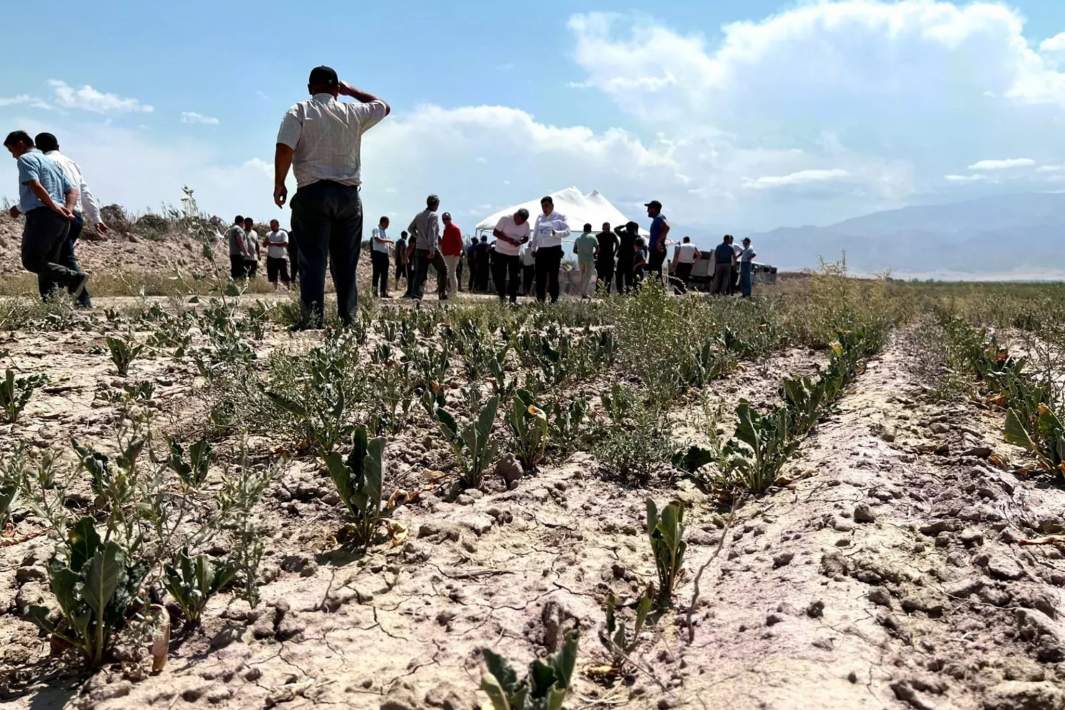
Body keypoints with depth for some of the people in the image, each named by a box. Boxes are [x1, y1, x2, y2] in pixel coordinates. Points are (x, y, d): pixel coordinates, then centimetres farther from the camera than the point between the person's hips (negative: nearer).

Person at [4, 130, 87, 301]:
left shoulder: (26, 159, 1)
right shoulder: (52, 162, 28)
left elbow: (35, 186, -16)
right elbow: (73, 190, 20)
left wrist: (54, 207, -14)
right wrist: (68, 210, 5)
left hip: (42, 216, -8)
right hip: (62, 221, 8)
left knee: (31, 261, -10)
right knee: (47, 264, 7)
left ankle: (73, 277, -25)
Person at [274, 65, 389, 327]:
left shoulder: (299, 112, 1)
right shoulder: (353, 113, 9)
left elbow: (284, 149, -11)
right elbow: (383, 106, 28)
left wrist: (279, 184, -2)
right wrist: (351, 90, 30)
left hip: (313, 193, -2)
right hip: (349, 195, 3)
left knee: (312, 259, -4)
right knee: (346, 262, 8)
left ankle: (313, 319, -12)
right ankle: (349, 319, 9)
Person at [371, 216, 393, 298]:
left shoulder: (385, 231, 20)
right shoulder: (376, 229, -4)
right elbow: (378, 240, -19)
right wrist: (388, 240, -14)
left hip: (385, 254, 8)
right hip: (377, 253, -8)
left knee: (384, 274, 6)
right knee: (376, 273, -7)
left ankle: (383, 292, 9)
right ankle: (374, 290, -3)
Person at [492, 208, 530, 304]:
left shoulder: (526, 224, -5)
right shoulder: (505, 219, -15)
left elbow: (526, 237, 6)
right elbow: (495, 232, -14)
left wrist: (520, 242, -18)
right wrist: (509, 240, -26)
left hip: (515, 253, 3)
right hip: (501, 252, -2)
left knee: (514, 276, -1)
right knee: (500, 275, -2)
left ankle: (513, 298, 4)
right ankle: (502, 297, 9)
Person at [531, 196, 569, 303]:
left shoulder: (559, 217, 1)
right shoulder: (539, 217, 13)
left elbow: (567, 231, -4)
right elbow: (535, 233, 18)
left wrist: (557, 233, -23)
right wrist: (533, 248, 12)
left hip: (554, 250, -4)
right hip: (541, 250, 4)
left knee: (553, 276, -1)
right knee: (540, 275, 2)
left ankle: (554, 299, 5)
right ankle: (540, 300, 8)